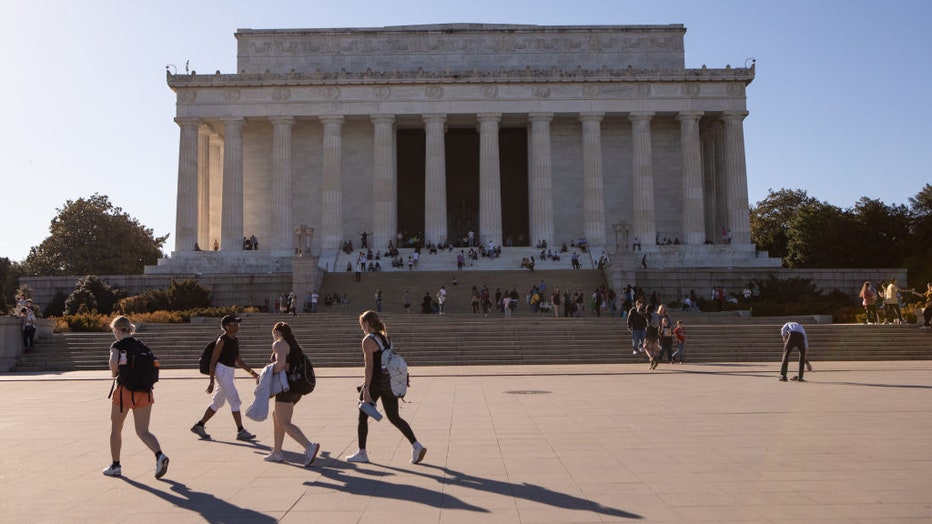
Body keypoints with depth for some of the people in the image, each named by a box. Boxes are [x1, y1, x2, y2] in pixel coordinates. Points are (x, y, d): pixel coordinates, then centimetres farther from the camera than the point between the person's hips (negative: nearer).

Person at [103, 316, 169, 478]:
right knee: (143, 431, 4)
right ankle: (159, 455, -20)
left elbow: (113, 362, -22)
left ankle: (115, 466, 26)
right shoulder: (141, 345, 12)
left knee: (116, 429, 17)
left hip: (125, 390, -4)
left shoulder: (117, 345, -4)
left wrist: (114, 372, -4)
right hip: (144, 391, 4)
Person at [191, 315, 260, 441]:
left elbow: (238, 361, 20)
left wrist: (252, 373, 14)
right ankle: (241, 432, -7)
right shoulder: (222, 340, -12)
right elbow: (213, 361, -13)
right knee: (235, 400, -10)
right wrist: (212, 382, -17)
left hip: (230, 373, 9)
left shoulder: (235, 341, 13)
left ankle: (199, 426, 27)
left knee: (218, 402, 15)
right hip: (222, 372, -9)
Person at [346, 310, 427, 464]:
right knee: (394, 417, 10)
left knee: (363, 417, 10)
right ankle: (416, 446, 0)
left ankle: (362, 453, 18)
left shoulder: (368, 340, -10)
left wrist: (366, 389, -18)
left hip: (375, 383, -7)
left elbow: (369, 366, -16)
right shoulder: (385, 338, 14)